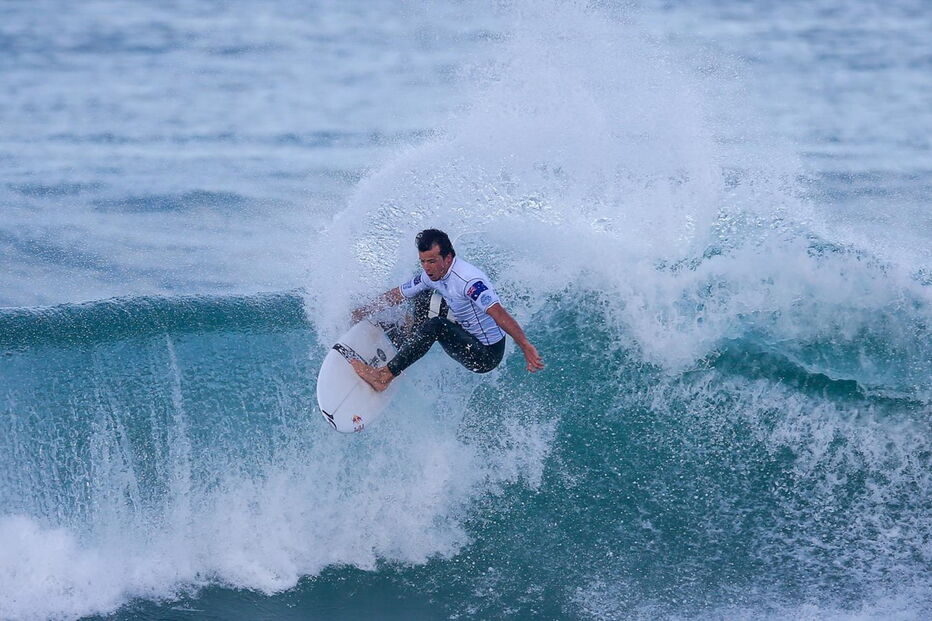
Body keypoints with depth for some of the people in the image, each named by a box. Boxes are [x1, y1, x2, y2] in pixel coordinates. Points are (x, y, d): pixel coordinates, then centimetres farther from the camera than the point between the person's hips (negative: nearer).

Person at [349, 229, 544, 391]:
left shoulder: (469, 281, -28)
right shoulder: (431, 275, 0)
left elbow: (498, 314, -38)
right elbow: (397, 295, 14)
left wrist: (526, 348, -46)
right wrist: (363, 312, 18)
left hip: (487, 356, -9)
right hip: (468, 338, 9)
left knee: (435, 326, -27)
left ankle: (385, 376, -24)